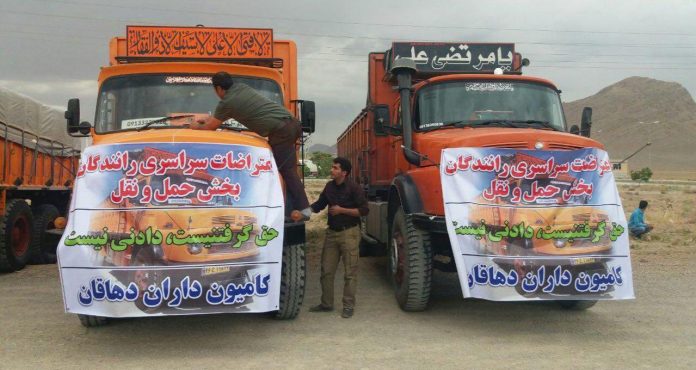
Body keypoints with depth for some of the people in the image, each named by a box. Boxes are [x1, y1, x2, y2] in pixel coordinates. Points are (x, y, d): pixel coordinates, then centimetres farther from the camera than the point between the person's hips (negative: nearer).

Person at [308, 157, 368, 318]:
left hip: (349, 233, -6)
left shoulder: (353, 188, -11)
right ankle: (326, 303, 21)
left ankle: (348, 306, 9)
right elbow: (319, 205, 15)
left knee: (350, 272, 0)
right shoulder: (329, 186, 7)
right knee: (327, 270, 9)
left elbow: (364, 210, -12)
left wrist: (342, 210, -16)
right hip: (332, 232, 6)